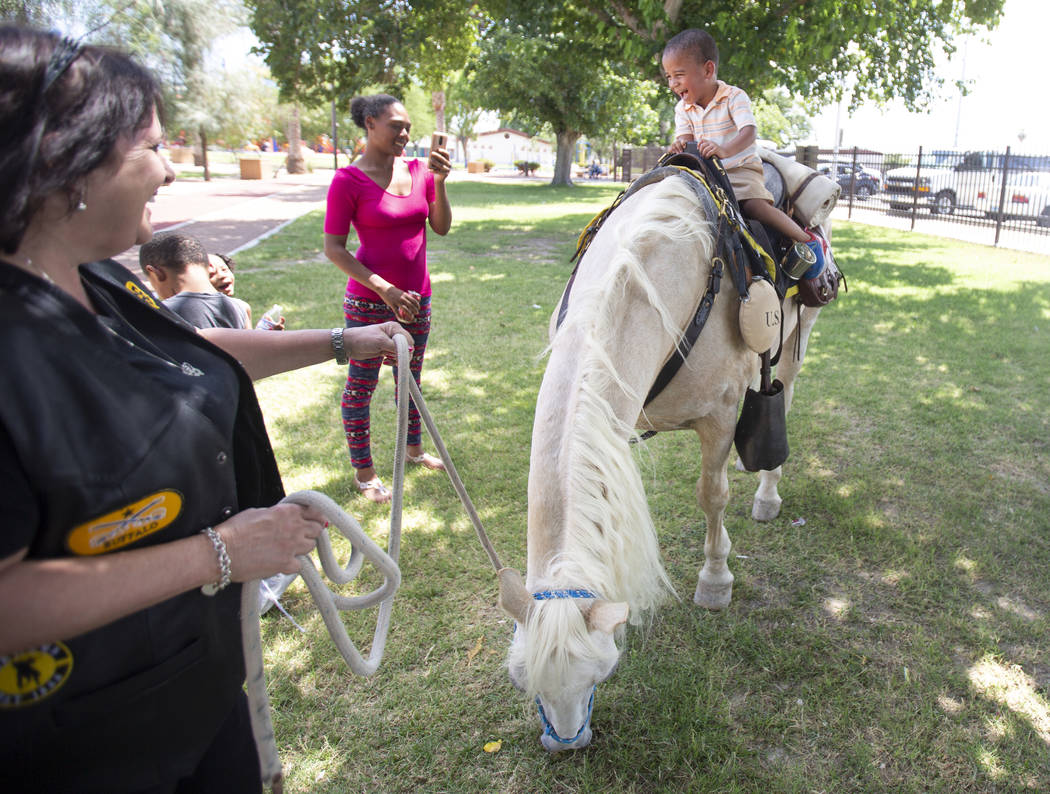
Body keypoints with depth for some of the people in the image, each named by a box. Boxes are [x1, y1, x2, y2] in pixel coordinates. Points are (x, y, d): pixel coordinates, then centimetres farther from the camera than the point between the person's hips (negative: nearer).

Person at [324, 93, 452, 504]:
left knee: (410, 377, 18)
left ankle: (413, 448, 37)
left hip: (416, 297, 5)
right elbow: (333, 248, -12)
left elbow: (442, 227, 2)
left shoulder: (418, 171, 4)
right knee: (361, 386, 4)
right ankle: (363, 470, 19)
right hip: (369, 301, -5)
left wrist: (439, 182, -14)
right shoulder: (348, 180, -11)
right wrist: (384, 288, -19)